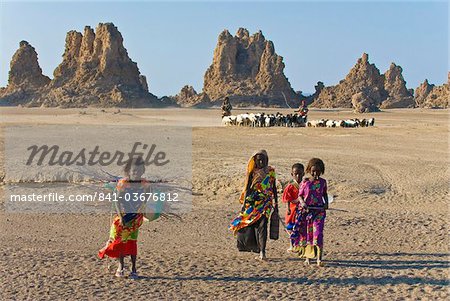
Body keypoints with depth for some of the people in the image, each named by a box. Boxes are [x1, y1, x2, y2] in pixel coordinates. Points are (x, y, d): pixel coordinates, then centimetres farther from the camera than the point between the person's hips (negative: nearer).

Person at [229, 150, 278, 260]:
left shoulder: (271, 171, 6)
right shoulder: (252, 173, 4)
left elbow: (274, 188, 13)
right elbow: (247, 189, 4)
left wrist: (276, 203, 13)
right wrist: (244, 204, -2)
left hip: (265, 203, -1)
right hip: (253, 203, 1)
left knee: (262, 225, -13)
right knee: (252, 226, 2)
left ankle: (262, 252, -15)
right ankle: (259, 250, 17)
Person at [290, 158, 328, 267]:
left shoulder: (322, 182, 5)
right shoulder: (305, 183, 1)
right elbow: (299, 195, 5)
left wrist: (326, 203, 1)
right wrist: (302, 202, -16)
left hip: (319, 210, -1)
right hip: (305, 211, 1)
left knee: (318, 233, -11)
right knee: (305, 233, 7)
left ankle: (319, 258, -13)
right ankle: (307, 256, 23)